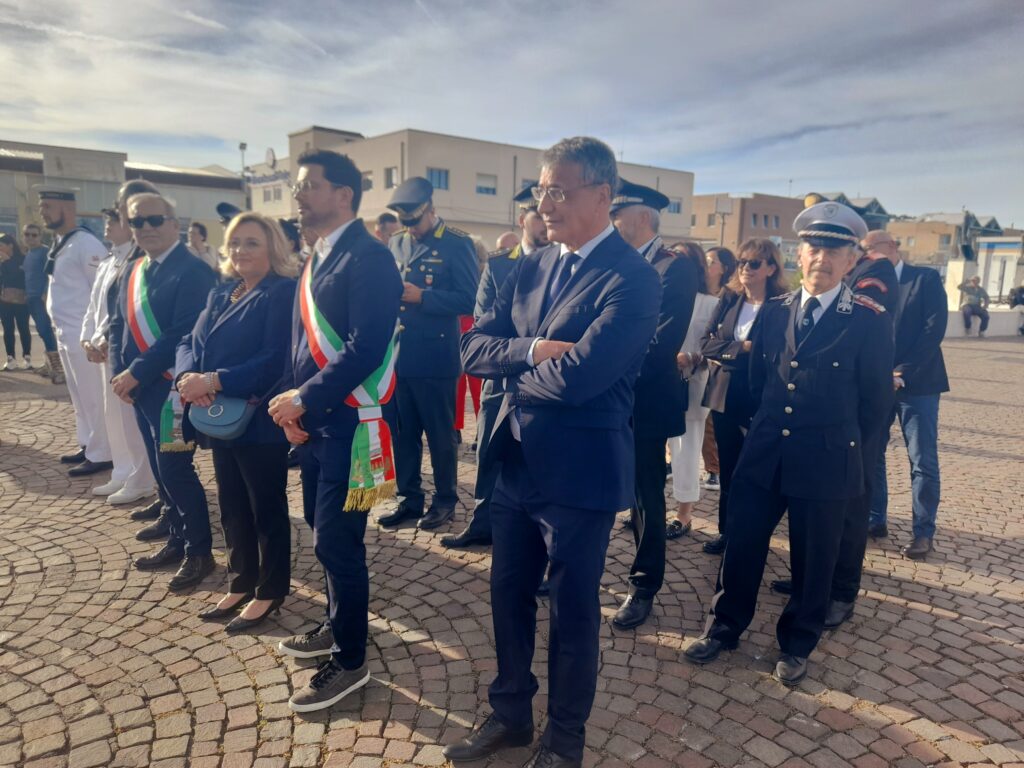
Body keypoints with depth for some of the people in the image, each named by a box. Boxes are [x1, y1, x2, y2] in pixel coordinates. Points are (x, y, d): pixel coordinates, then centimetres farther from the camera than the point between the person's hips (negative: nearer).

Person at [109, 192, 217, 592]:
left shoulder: (193, 271, -14)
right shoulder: (132, 273, 14)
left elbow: (184, 332, -22)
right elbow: (118, 325, 15)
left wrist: (137, 372, -21)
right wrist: (120, 373, 0)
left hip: (174, 386, -8)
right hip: (142, 387, 8)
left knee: (175, 469, -4)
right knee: (162, 470, 16)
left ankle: (199, 552, 12)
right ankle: (178, 541, 30)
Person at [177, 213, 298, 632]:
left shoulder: (284, 293, -12)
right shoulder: (220, 294, 13)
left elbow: (275, 360, -22)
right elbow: (191, 342, 7)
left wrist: (214, 381, -24)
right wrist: (188, 377, -14)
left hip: (260, 420, -8)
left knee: (267, 507, 6)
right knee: (232, 506, 17)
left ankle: (270, 591, 22)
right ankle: (242, 583, 34)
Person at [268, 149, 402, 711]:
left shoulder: (369, 259, -14)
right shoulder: (315, 261, 15)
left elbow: (365, 349, -23)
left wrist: (303, 401, -17)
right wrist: (293, 404, 4)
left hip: (349, 424, -9)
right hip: (313, 422, 9)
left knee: (337, 542, -2)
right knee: (325, 534, 19)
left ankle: (350, 661, 16)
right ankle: (337, 626, 39)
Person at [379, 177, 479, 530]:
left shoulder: (457, 243, -7)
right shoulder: (396, 243, 12)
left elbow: (469, 299, -13)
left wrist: (422, 297, -20)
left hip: (435, 357, -6)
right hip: (399, 355, 6)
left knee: (440, 433, 6)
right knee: (403, 432, 12)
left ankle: (445, 499, 22)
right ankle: (409, 498, 26)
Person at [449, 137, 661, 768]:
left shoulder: (634, 278, -17)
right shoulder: (530, 268, 7)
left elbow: (577, 376, -27)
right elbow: (475, 348, 1)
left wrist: (515, 371, -8)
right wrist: (531, 350, -18)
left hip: (580, 472, -7)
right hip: (517, 462, 7)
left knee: (574, 609, 12)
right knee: (509, 595, 20)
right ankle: (510, 714, 43)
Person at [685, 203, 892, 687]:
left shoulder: (870, 322, -8)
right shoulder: (772, 312, 4)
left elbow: (875, 402, -1)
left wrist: (832, 434, 9)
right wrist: (771, 425, 12)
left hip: (826, 461, -3)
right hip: (763, 452, 3)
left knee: (812, 560, 12)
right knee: (741, 546, 11)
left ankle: (796, 645, 33)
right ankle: (725, 627, 31)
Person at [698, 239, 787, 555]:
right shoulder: (728, 299, 8)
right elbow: (706, 343, 0)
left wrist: (726, 353, -16)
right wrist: (741, 348, -13)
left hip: (760, 398, -4)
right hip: (724, 395, 4)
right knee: (728, 467, 13)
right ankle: (727, 529, 25)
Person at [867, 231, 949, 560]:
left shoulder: (926, 278, -1)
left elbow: (934, 329, -9)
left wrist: (903, 373, -16)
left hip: (916, 383, -3)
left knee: (923, 461, 0)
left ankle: (923, 532, 11)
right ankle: (875, 519, 21)